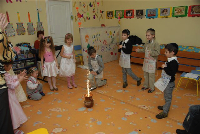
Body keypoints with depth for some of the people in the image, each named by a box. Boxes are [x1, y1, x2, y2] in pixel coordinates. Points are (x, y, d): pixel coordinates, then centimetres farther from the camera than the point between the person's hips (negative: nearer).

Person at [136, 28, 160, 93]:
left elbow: (157, 52, -22)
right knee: (145, 74, 17)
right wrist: (139, 50, 10)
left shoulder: (156, 43, -16)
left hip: (152, 62, -7)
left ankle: (151, 88, 17)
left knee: (151, 75, 2)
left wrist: (151, 53, -37)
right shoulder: (147, 43, 7)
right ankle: (146, 85, 33)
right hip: (146, 61, 7)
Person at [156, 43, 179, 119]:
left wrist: (165, 67, -29)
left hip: (169, 83, -10)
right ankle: (166, 106, 44)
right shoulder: (170, 60, 3)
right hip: (167, 82, 10)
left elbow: (172, 73, -33)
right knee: (166, 96, 25)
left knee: (168, 97, 3)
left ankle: (165, 112, 14)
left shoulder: (173, 62, -26)